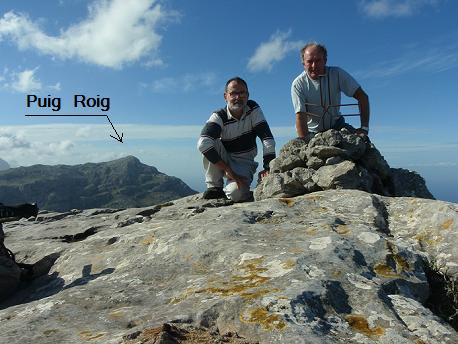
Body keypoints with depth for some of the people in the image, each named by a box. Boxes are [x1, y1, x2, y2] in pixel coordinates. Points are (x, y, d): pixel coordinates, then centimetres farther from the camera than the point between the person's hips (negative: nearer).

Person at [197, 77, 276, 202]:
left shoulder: (254, 110, -9)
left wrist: (268, 168, -25)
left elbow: (267, 138, -13)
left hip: (245, 164, 0)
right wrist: (229, 171, -37)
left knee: (236, 194, -30)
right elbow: (202, 143, -34)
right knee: (210, 143, -30)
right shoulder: (219, 117, -17)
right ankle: (215, 187, -14)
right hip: (223, 161, 0)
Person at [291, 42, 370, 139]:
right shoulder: (298, 84, -17)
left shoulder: (337, 74, -14)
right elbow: (300, 116, -23)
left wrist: (364, 128, -20)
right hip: (311, 132, -1)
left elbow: (362, 97, -13)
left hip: (336, 126, 1)